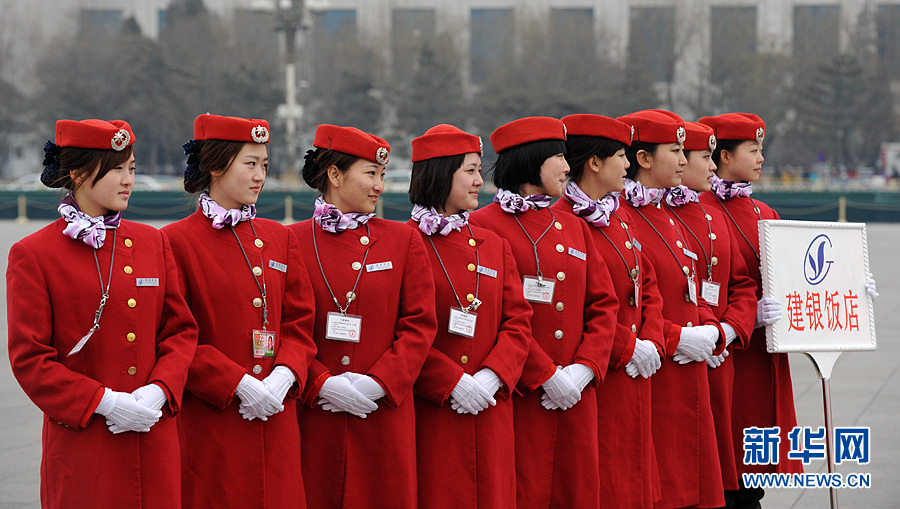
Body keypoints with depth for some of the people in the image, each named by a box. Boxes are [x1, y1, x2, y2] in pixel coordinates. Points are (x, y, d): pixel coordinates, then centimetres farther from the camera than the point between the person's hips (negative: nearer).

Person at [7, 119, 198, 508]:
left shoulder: (154, 243, 10)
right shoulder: (32, 254, -4)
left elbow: (181, 331, 11)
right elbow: (29, 359, -7)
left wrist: (158, 390, -8)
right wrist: (104, 402, -15)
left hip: (154, 438, 4)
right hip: (81, 443, -4)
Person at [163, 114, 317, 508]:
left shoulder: (279, 238, 13)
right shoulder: (177, 241, -5)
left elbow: (300, 322, 12)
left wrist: (283, 377, -8)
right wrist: (240, 384, -16)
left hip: (275, 420, 5)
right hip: (209, 428, -5)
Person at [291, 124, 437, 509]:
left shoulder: (403, 241, 7)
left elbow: (420, 326, 3)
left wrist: (376, 384, -10)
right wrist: (322, 384, -13)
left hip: (384, 416, 2)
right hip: (312, 419, -1)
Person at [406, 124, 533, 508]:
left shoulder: (493, 245, 15)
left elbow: (518, 322, 8)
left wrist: (492, 377, -8)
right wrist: (452, 383, -16)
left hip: (490, 414, 5)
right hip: (430, 414, -5)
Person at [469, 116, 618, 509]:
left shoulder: (574, 227, 17)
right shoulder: (484, 226, -6)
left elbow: (603, 305, 11)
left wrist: (583, 369, -4)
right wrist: (546, 375, -14)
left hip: (575, 396, 6)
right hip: (519, 396, -6)